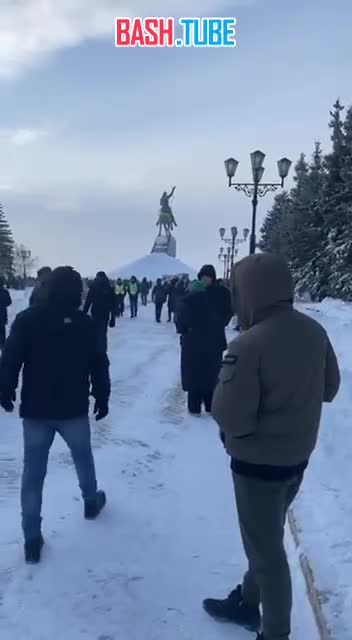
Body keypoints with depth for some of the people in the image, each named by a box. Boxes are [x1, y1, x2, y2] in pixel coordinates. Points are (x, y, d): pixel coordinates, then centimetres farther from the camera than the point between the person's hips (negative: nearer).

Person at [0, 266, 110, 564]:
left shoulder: (28, 319, -6)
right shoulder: (85, 322, -4)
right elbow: (99, 364, -1)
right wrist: (102, 398, 10)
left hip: (36, 410, 0)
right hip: (74, 409, 1)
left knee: (33, 473, 6)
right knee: (83, 457, 25)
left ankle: (32, 539, 8)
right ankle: (91, 502, 46)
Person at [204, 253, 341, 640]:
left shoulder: (249, 345, -28)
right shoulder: (314, 332, -5)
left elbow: (229, 417, -26)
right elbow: (329, 388, 8)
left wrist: (224, 385, -8)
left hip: (258, 462, -7)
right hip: (298, 455, 8)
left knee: (265, 547, 11)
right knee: (266, 537, 25)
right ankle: (248, 602, 45)